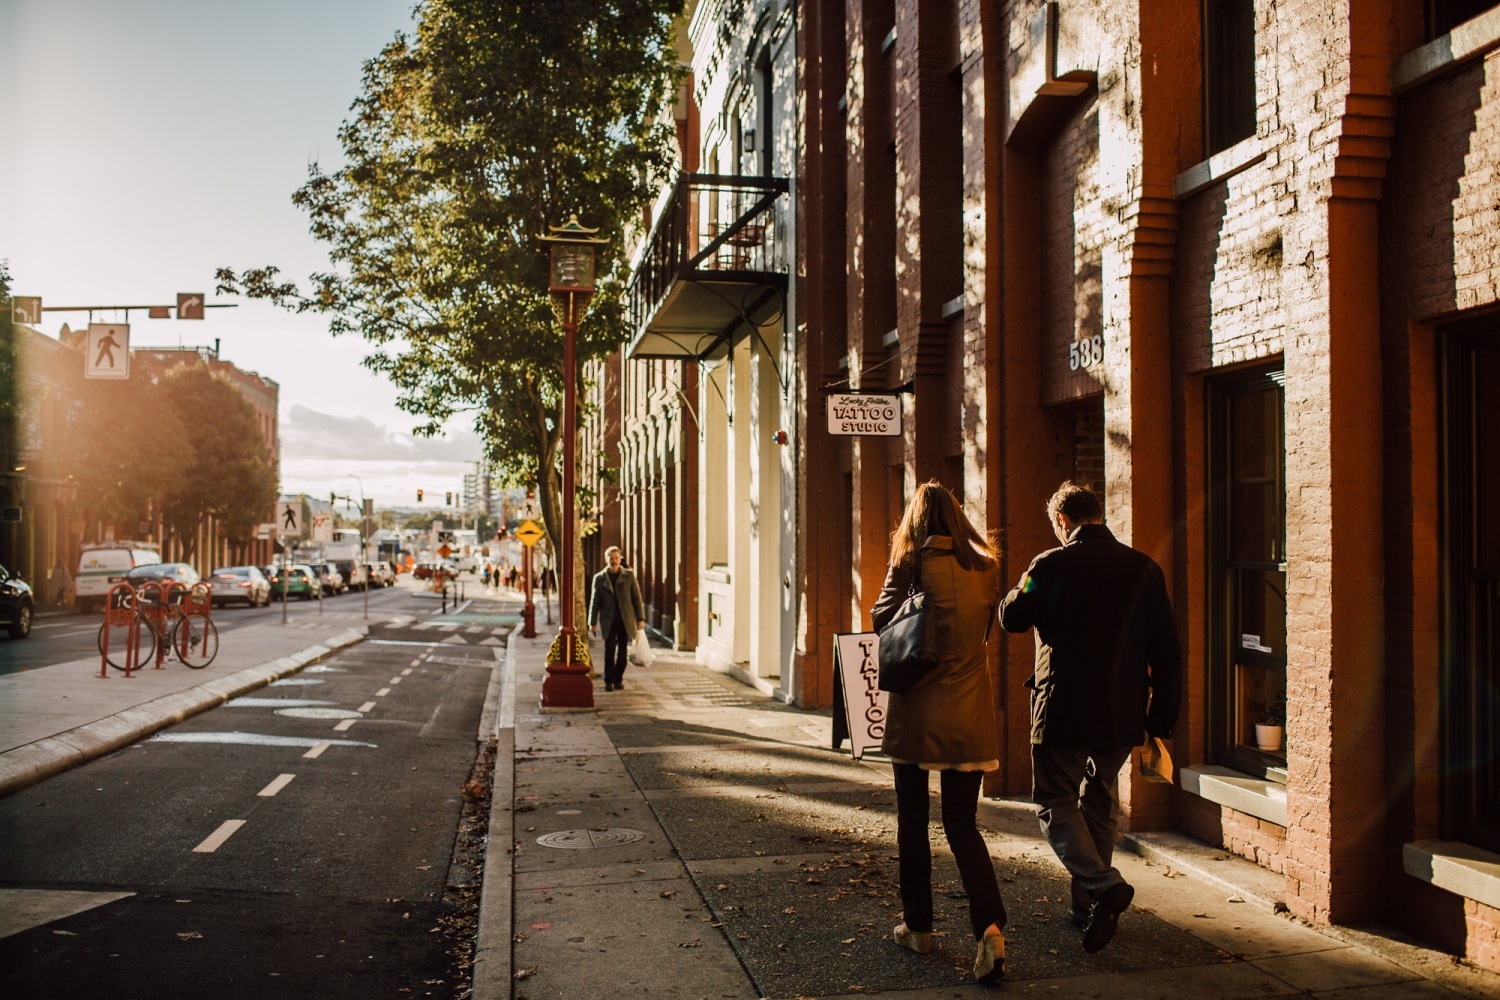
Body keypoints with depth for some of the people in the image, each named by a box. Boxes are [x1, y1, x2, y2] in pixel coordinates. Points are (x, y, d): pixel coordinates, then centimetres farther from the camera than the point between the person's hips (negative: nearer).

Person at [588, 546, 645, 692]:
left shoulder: (629, 575, 5)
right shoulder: (599, 578, 5)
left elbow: (637, 598, 5)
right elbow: (595, 601, 7)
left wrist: (640, 618, -1)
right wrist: (592, 622, 4)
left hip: (625, 621, 1)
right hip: (608, 621, -1)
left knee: (622, 651, 3)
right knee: (609, 651, -6)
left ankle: (618, 679, 14)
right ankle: (609, 681, 0)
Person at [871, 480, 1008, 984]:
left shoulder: (912, 565, -7)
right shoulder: (984, 569, 3)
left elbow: (880, 619, 3)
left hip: (915, 714, -3)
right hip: (969, 715, 3)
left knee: (913, 820, 13)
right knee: (962, 825, 9)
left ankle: (918, 925, 21)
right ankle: (990, 926, -10)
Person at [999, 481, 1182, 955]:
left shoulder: (1051, 566, -10)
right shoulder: (1144, 568, 3)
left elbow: (1011, 617, 2)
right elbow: (1167, 653, 4)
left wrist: (1022, 587, 22)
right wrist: (1161, 719, 11)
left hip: (1064, 711, -5)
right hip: (1123, 715, 5)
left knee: (1055, 805, 6)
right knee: (1100, 805, 19)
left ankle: (1102, 886, -15)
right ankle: (1088, 905, 25)